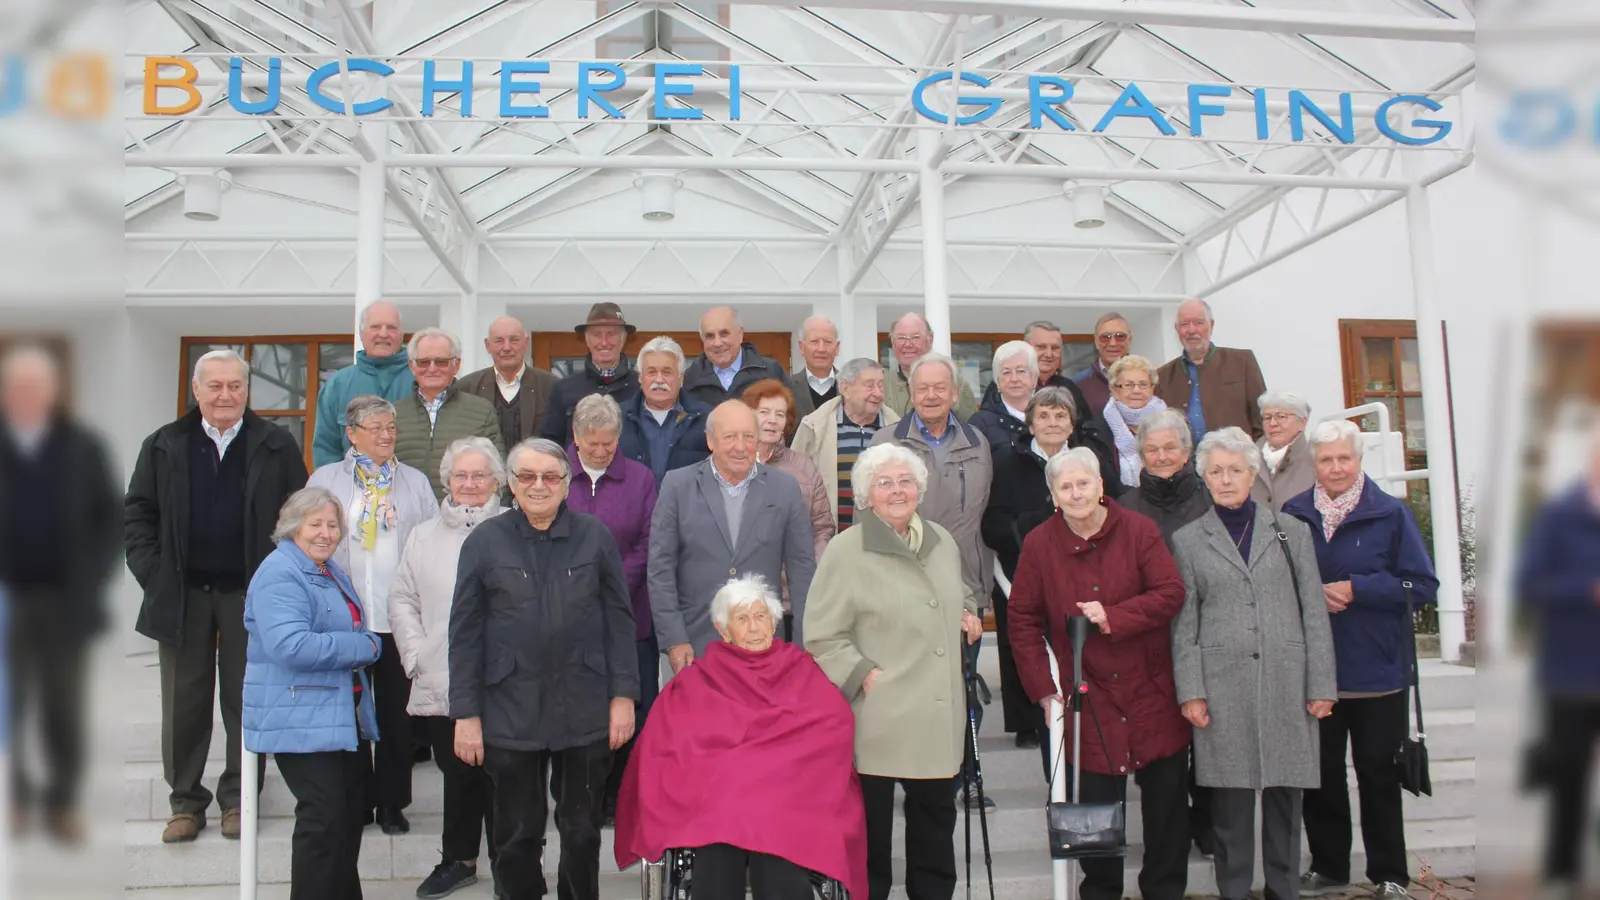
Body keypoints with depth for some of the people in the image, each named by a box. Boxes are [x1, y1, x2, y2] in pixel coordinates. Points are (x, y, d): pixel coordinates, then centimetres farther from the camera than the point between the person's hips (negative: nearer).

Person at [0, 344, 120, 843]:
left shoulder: (83, 447, 1)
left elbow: (112, 517, 6)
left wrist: (91, 578, -4)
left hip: (64, 603, 0)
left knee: (65, 712, 5)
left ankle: (61, 805, 16)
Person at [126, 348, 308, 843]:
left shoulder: (277, 447, 1)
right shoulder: (164, 446, 6)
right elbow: (138, 511, 8)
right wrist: (150, 572, -2)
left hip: (248, 594, -1)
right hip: (182, 594, 2)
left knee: (245, 700, 7)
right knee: (184, 704, 9)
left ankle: (237, 798, 20)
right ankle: (186, 802, 21)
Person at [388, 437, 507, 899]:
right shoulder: (424, 536, 13)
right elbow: (403, 600, 15)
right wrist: (416, 656, 5)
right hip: (440, 684, 4)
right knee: (456, 773, 14)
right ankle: (458, 859, 31)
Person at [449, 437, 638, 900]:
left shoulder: (595, 537, 2)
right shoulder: (484, 542, 1)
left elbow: (619, 619, 4)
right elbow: (465, 633, 1)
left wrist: (623, 695, -1)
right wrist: (466, 713, -2)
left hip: (585, 711, 1)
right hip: (510, 713, 0)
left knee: (582, 831, 13)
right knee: (517, 835, 10)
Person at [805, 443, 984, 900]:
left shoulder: (943, 541, 9)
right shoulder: (847, 549, -10)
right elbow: (822, 637, -9)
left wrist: (968, 612, 9)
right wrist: (865, 675, -16)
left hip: (939, 714, 6)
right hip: (879, 715, -5)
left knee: (936, 815, 16)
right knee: (873, 824, 5)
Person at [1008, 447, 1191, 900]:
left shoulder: (1139, 530, -5)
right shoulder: (1039, 544, -3)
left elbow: (1171, 593, -11)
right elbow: (1024, 620, 0)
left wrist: (1114, 617, -24)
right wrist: (1043, 689, -5)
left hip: (1152, 693, 0)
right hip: (1088, 701, 0)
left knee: (1166, 801, 12)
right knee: (1095, 805, 6)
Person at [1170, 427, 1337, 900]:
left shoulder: (1291, 531, 11)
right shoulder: (1188, 540, 8)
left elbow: (1314, 613, 9)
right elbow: (1183, 624, 5)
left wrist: (1321, 685, 3)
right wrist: (1190, 691, -3)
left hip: (1286, 683, 1)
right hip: (1223, 686, -1)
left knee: (1285, 795, 5)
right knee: (1230, 802, 1)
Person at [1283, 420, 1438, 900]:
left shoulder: (1390, 514, -4)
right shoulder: (1294, 515, 2)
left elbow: (1422, 585, -8)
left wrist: (1355, 590, -15)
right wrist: (1313, 594, -13)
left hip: (1377, 670, -2)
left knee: (1379, 773, 7)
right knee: (1319, 773, 10)